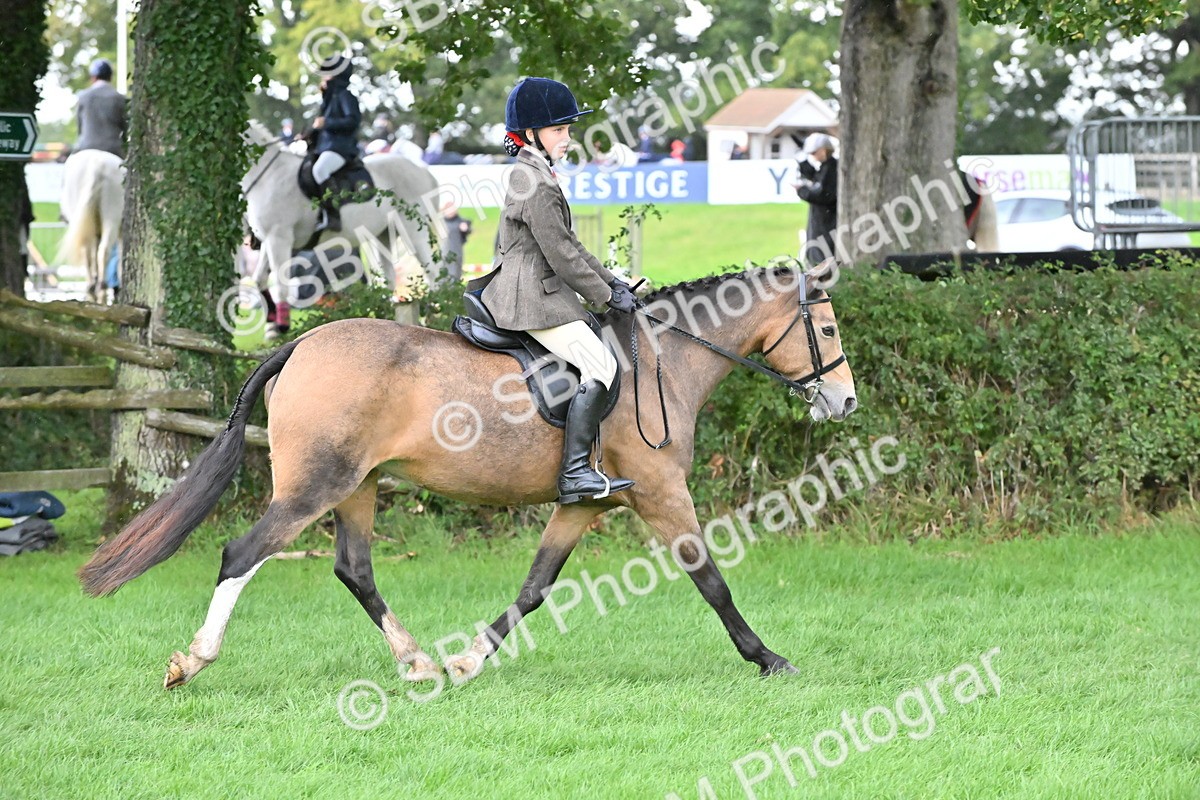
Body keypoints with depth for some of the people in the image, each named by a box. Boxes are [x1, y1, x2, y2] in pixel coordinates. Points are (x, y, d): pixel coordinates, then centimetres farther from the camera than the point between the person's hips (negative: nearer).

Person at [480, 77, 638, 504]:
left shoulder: (532, 176, 18)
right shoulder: (536, 184, -16)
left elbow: (567, 246, 23)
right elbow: (562, 254, -17)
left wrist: (609, 280, 17)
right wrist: (607, 295, -8)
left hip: (520, 290, 11)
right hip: (533, 297, -11)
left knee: (598, 357, 20)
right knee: (599, 364, -18)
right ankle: (574, 473, -24)